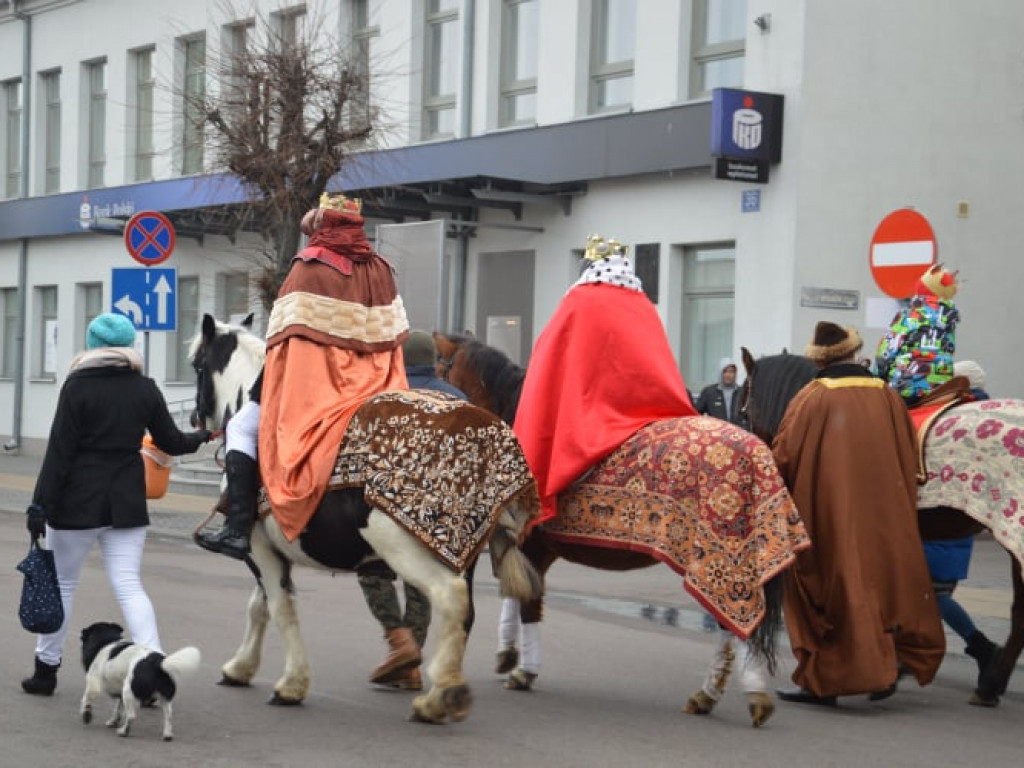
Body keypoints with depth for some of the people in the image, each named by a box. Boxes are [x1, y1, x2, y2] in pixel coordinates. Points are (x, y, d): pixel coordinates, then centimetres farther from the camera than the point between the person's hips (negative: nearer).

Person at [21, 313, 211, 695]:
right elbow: (171, 442, 10)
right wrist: (201, 437, 32)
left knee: (61, 582, 11)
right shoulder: (146, 390, 3)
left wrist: (40, 505, -10)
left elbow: (59, 451, -12)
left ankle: (46, 670, 19)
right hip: (127, 501, 3)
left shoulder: (77, 387, -8)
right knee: (129, 585, 2)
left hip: (78, 501, -3)